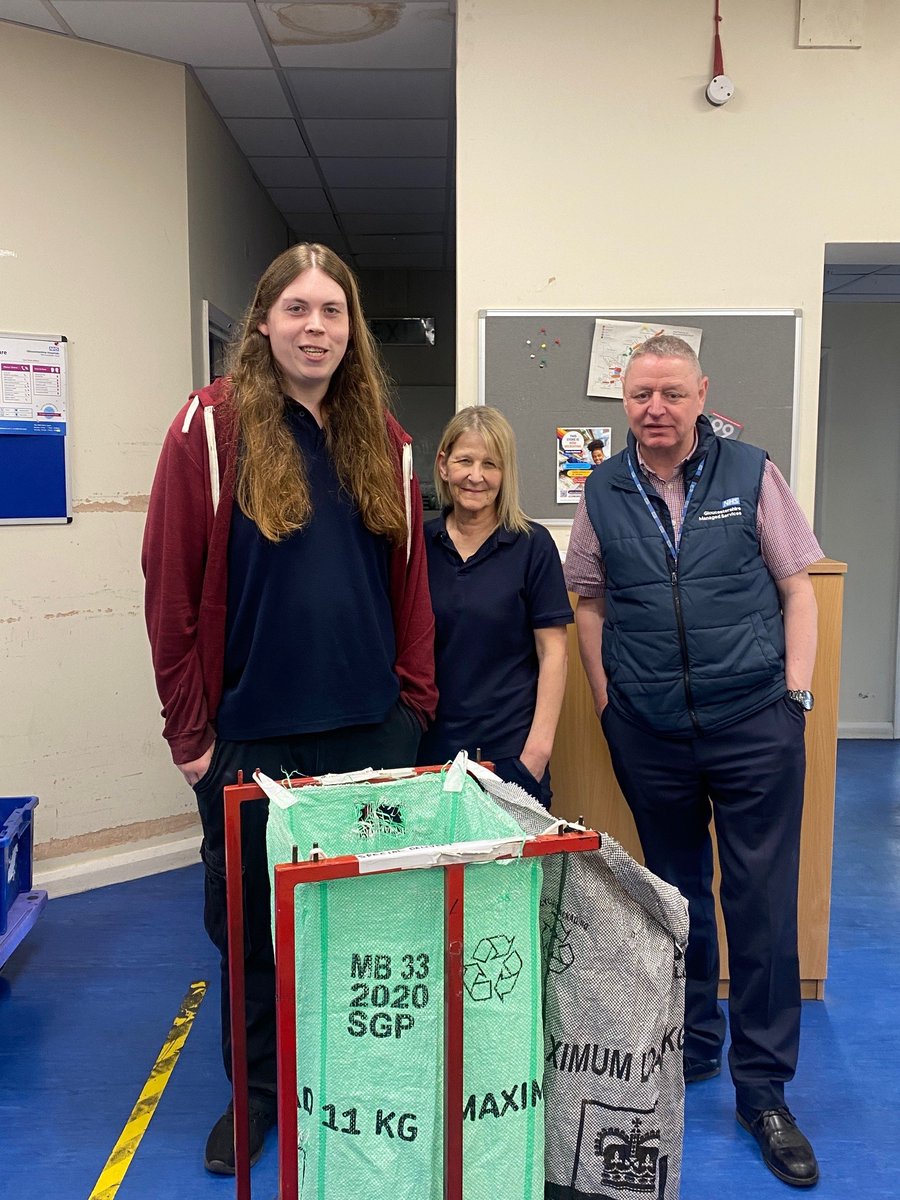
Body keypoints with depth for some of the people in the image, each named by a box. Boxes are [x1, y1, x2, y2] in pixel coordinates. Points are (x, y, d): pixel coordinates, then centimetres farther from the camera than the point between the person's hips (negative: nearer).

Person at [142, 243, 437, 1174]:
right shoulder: (213, 425, -6)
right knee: (248, 920, 13)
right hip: (250, 734, -3)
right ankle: (255, 1094, 36)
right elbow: (171, 586, -7)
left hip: (371, 728, 3)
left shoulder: (381, 437, 6)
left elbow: (410, 579, 9)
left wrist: (414, 702, 4)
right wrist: (189, 730, -8)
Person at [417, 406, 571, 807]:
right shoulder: (419, 543, 4)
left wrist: (539, 745, -10)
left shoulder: (532, 545, -4)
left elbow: (552, 652, -4)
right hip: (430, 746, 3)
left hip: (510, 752, -2)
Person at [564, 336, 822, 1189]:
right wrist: (606, 699, 4)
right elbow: (588, 598, 12)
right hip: (649, 733, 2)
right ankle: (691, 1049, 37)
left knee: (763, 904, 2)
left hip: (754, 725, -2)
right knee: (676, 896, 16)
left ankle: (764, 1092, 18)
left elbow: (796, 585, 2)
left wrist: (795, 694, -6)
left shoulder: (751, 474, -1)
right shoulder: (603, 492, 4)